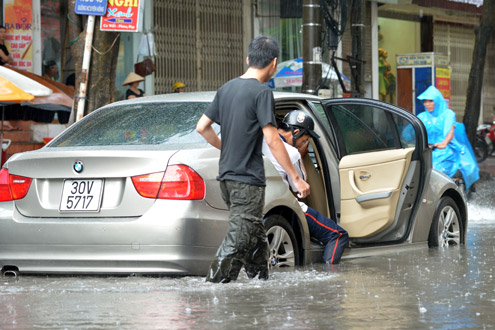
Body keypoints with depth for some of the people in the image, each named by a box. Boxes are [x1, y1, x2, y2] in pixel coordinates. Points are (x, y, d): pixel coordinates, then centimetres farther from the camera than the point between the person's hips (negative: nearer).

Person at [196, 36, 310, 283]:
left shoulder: (226, 89, 10)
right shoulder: (261, 93, -13)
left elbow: (202, 127, 14)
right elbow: (272, 141, -17)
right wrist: (296, 178, -12)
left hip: (227, 177, 8)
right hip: (248, 179, -8)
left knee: (256, 237, 19)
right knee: (238, 240, -8)